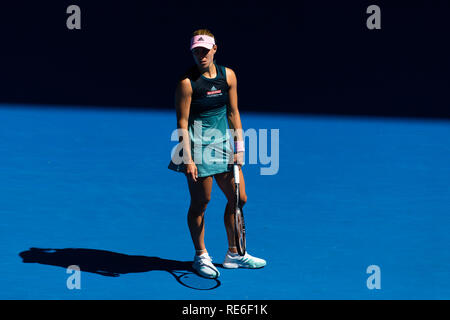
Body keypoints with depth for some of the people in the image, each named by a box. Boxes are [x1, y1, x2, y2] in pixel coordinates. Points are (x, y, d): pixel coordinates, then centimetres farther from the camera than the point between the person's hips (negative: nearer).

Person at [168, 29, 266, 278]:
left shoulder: (228, 76, 2)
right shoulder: (187, 82, -13)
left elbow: (233, 113, 9)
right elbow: (182, 123, -13)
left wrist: (239, 148, 5)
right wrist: (188, 157, -18)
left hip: (223, 142, 6)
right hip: (198, 145, -6)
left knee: (238, 198, 9)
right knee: (200, 202, 2)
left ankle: (234, 254, 24)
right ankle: (201, 257, 18)